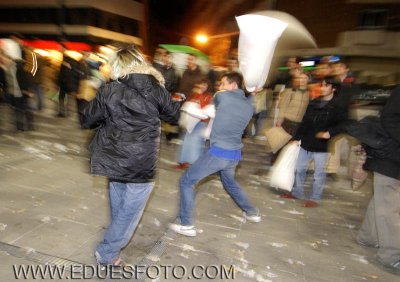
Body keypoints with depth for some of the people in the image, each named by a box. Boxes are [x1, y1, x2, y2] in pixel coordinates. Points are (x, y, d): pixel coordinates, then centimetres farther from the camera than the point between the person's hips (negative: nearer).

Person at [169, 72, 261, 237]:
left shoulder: (222, 96, -5)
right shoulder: (249, 106, 9)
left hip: (218, 152, -7)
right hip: (235, 154, 7)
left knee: (186, 181, 5)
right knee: (230, 182, 34)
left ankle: (186, 225, 7)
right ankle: (252, 213, 45)